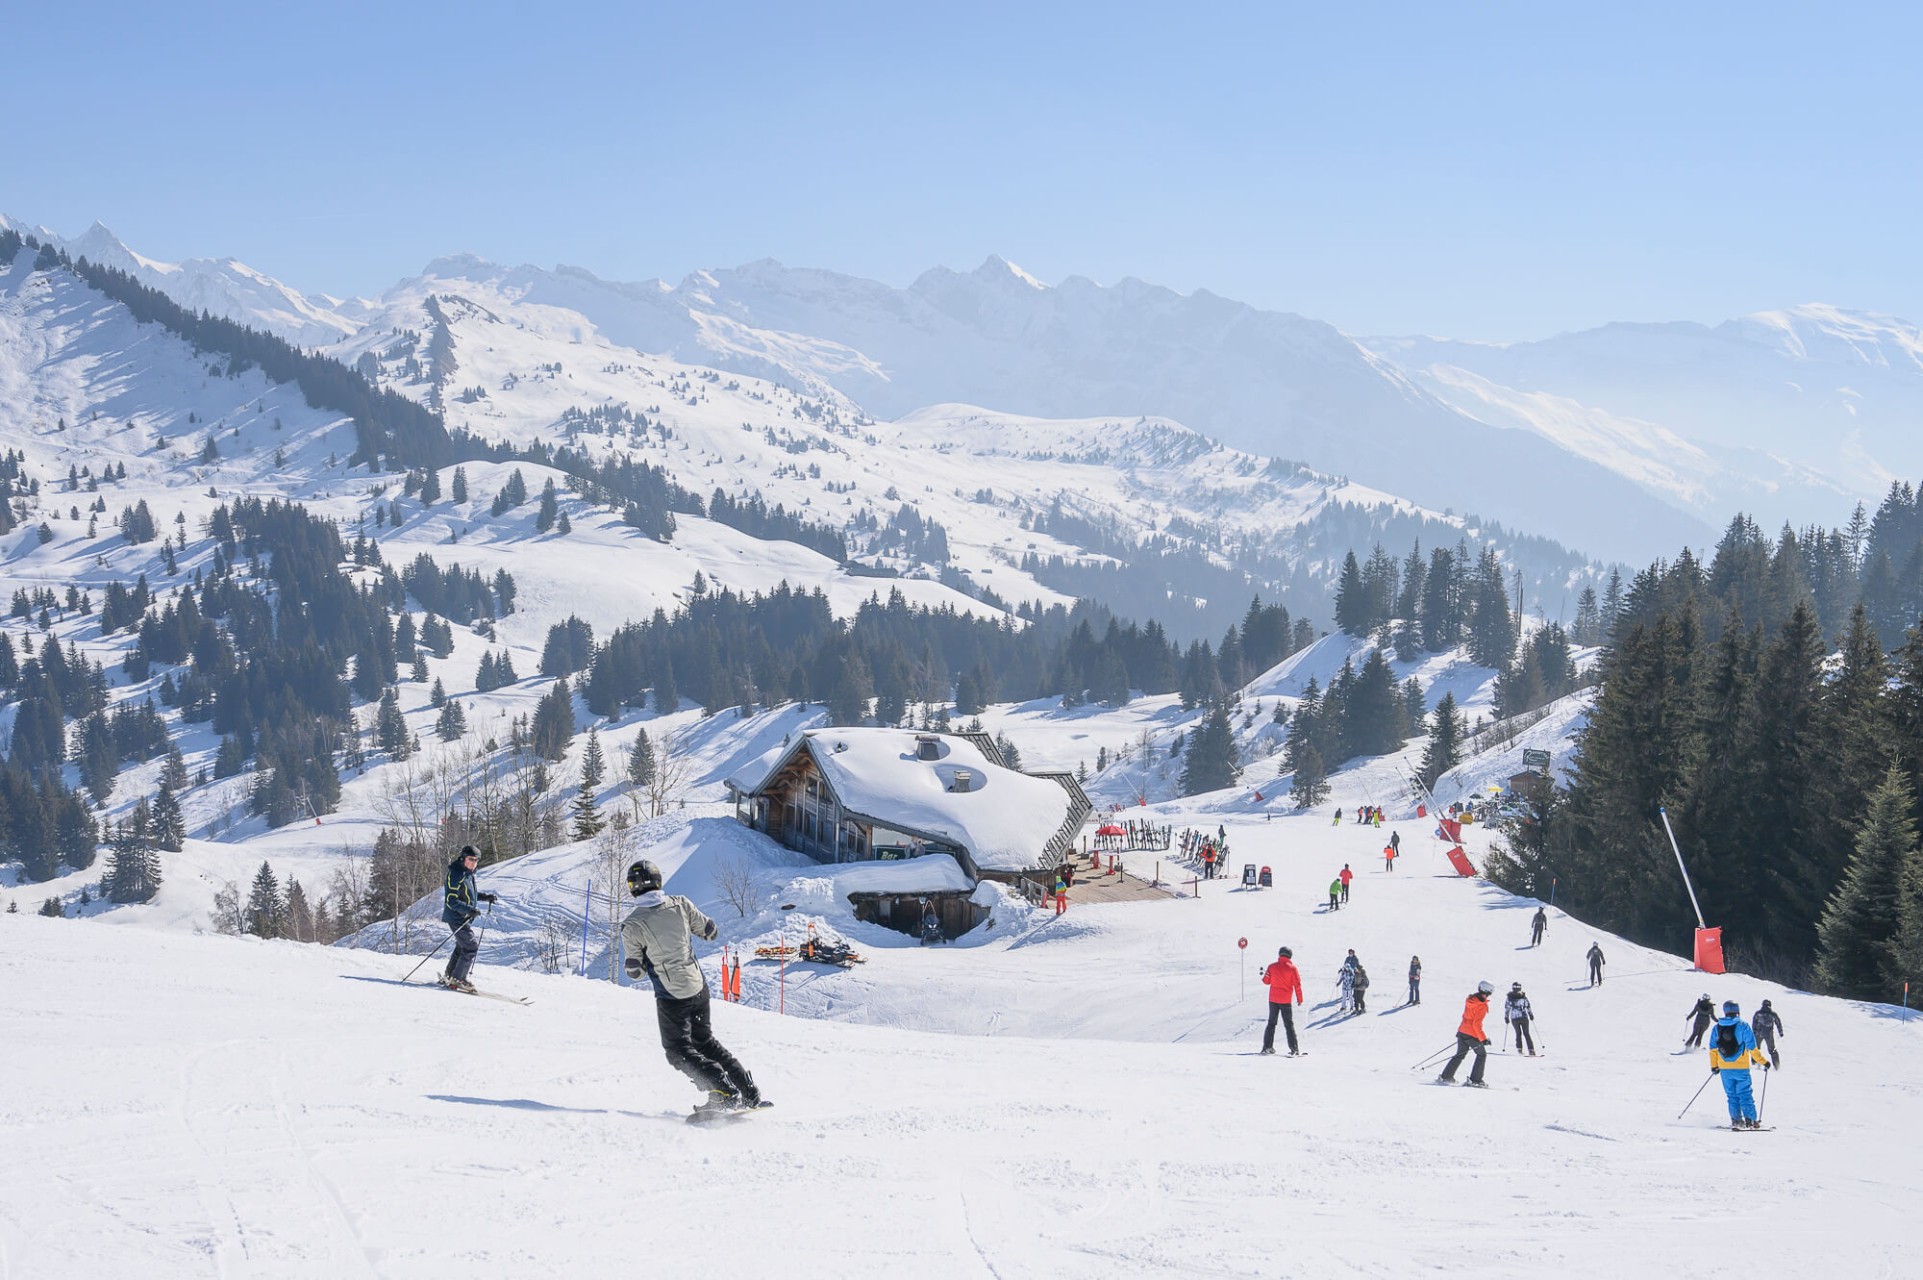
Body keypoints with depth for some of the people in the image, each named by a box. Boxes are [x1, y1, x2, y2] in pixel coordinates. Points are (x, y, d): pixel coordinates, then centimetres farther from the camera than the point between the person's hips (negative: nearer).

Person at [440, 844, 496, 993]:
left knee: (463, 946, 18)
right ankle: (458, 979, -6)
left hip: (465, 918, 10)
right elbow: (451, 901, -24)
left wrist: (485, 897, 14)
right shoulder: (456, 874, -20)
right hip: (457, 917, -10)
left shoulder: (468, 873, 10)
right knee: (471, 947, -11)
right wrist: (469, 909, -35)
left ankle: (448, 976, 30)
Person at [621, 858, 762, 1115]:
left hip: (671, 996, -5)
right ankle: (750, 1093, 19)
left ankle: (724, 1092, -10)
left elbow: (635, 971, -6)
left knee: (679, 1052, 8)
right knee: (705, 1042, 22)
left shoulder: (632, 925, -15)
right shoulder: (679, 904, -5)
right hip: (699, 987, 5)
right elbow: (710, 931, 8)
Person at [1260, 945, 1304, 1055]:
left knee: (1271, 1023, 14)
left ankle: (1267, 1047, 12)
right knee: (1289, 1024, 3)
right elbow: (1297, 984, -8)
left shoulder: (1272, 967, -2)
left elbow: (1266, 981, 5)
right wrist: (1299, 999, 0)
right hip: (1286, 1001, -2)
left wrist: (1264, 974, 27)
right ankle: (1294, 1048, -5)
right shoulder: (1292, 968, -8)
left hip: (1273, 999, 2)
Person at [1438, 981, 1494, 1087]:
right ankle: (1475, 1080, 6)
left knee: (1460, 1055, 19)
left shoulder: (1470, 1000, 6)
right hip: (1472, 1034, -8)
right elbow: (1476, 1024, -22)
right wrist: (1483, 1039, -19)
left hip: (1462, 1031, 8)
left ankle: (1446, 1076, 16)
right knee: (1482, 1054, 9)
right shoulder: (1482, 1006, -18)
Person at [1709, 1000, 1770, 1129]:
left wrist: (1714, 1066, 19)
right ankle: (1750, 1120, -4)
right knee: (1745, 1094, 1)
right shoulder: (1742, 1026, -9)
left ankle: (1736, 1120, 5)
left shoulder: (1717, 1027, 3)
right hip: (1741, 1068, -3)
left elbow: (1712, 1049, 8)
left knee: (1732, 1095, 11)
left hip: (1724, 1069, 3)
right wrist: (1763, 1062, 1)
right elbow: (1752, 1048, -9)